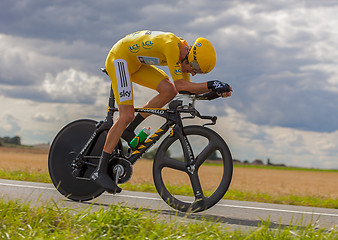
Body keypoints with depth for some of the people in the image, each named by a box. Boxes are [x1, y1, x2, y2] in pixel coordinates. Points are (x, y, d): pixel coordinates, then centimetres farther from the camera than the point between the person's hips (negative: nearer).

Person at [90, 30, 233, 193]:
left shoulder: (184, 51, -2)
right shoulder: (171, 46, -29)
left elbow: (187, 89, 3)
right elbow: (180, 85, -31)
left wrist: (216, 90, -11)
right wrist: (211, 85, -35)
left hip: (136, 63, 9)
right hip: (119, 58, -9)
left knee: (169, 91, -8)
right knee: (127, 116, -17)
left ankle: (128, 130, 3)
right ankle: (100, 172, -13)